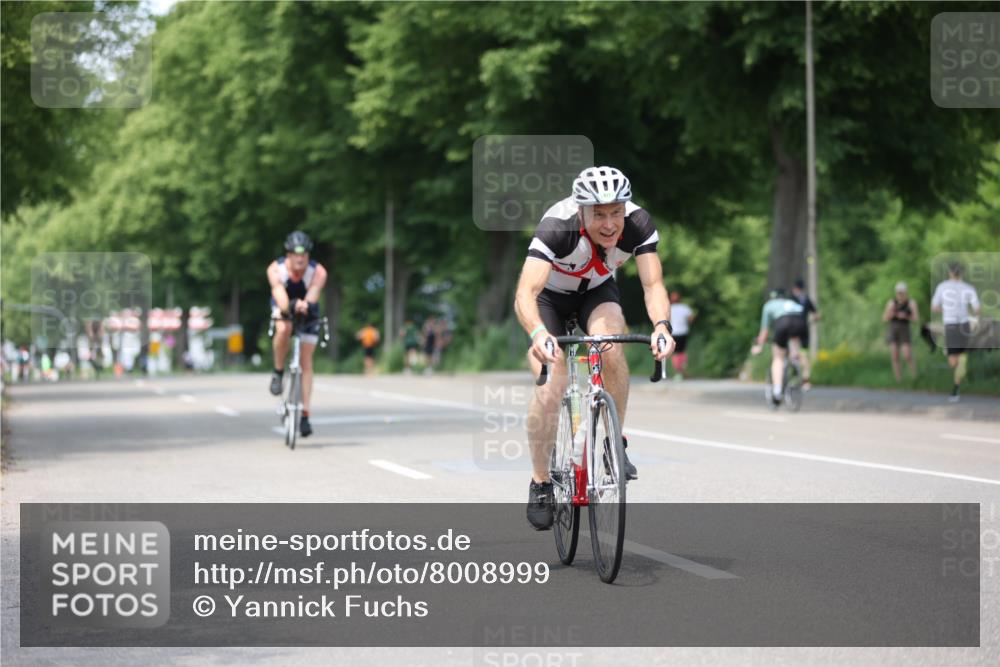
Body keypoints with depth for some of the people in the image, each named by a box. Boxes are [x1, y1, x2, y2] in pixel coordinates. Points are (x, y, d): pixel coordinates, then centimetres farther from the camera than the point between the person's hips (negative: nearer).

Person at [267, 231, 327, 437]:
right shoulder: (275, 269, -28)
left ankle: (305, 415, 0)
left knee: (306, 363, -5)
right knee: (284, 329, -36)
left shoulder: (318, 272, -29)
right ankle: (278, 372, -12)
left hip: (308, 313, 0)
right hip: (283, 310, 0)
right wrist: (290, 306, -64)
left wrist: (306, 305, -69)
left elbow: (312, 296, -46)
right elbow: (280, 296, -43)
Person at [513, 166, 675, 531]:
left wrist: (661, 326, -52)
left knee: (611, 347, -30)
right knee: (549, 390, -17)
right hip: (549, 295, -2)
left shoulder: (638, 223, -29)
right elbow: (526, 294, -46)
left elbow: (653, 285, -32)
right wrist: (538, 334, -65)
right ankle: (540, 483, 3)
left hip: (596, 290, 2)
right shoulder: (558, 226, -38)